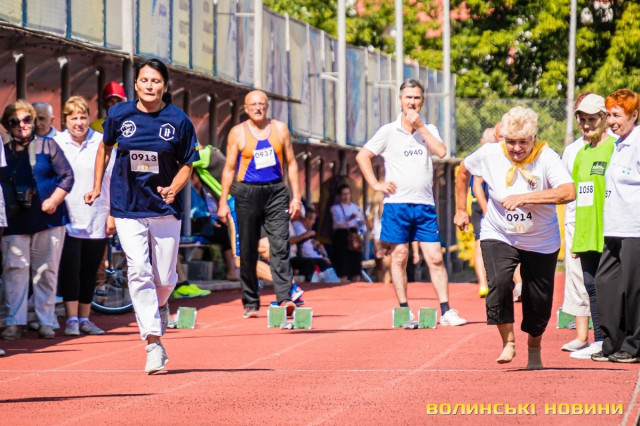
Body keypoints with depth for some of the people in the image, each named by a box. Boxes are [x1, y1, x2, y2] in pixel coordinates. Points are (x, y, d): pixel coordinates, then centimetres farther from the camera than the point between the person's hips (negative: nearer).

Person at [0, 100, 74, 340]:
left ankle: (46, 322, 10)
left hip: (47, 219, -1)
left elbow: (67, 176, 1)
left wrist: (54, 200, -10)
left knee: (46, 271, 4)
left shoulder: (47, 146, 4)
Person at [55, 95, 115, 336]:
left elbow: (113, 181, 7)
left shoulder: (102, 143, 3)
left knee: (90, 271, 8)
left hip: (97, 221, 2)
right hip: (68, 219, -2)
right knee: (70, 269, -9)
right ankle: (71, 319, -6)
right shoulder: (56, 143, 1)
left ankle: (84, 319, 17)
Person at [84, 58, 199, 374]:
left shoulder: (178, 121, -6)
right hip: (127, 209, 0)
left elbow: (187, 164, 2)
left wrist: (173, 189, -17)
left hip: (165, 209, 0)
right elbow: (105, 147, 16)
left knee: (165, 279, 5)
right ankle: (153, 343, -12)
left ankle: (159, 305, 43)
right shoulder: (119, 115, -3)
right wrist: (97, 187, 15)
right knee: (139, 271, -13)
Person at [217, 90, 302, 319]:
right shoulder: (238, 133, 3)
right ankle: (250, 303, 12)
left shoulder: (280, 129, 8)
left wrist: (296, 196, 4)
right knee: (248, 251, 3)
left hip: (276, 191, 1)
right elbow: (229, 168, 5)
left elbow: (291, 163, 11)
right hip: (248, 192, 0)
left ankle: (285, 298, -20)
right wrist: (223, 201, -1)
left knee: (280, 245, -12)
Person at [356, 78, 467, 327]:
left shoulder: (429, 130, 11)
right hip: (397, 204, -2)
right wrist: (375, 184, -4)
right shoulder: (389, 131, 4)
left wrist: (420, 126, -8)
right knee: (399, 257, 0)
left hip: (424, 204, 2)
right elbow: (362, 156, 4)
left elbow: (441, 152, -7)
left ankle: (446, 312, -1)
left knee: (435, 258, -2)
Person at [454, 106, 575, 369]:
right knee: (499, 283, -25)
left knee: (539, 302, 5)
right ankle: (508, 342, -6)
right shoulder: (489, 154, -12)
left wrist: (524, 198, -41)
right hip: (499, 236, 1)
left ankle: (534, 349, 34)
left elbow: (568, 192, -37)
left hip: (541, 241, -1)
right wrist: (461, 209, 12)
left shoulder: (546, 157, -21)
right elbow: (463, 171, 10)